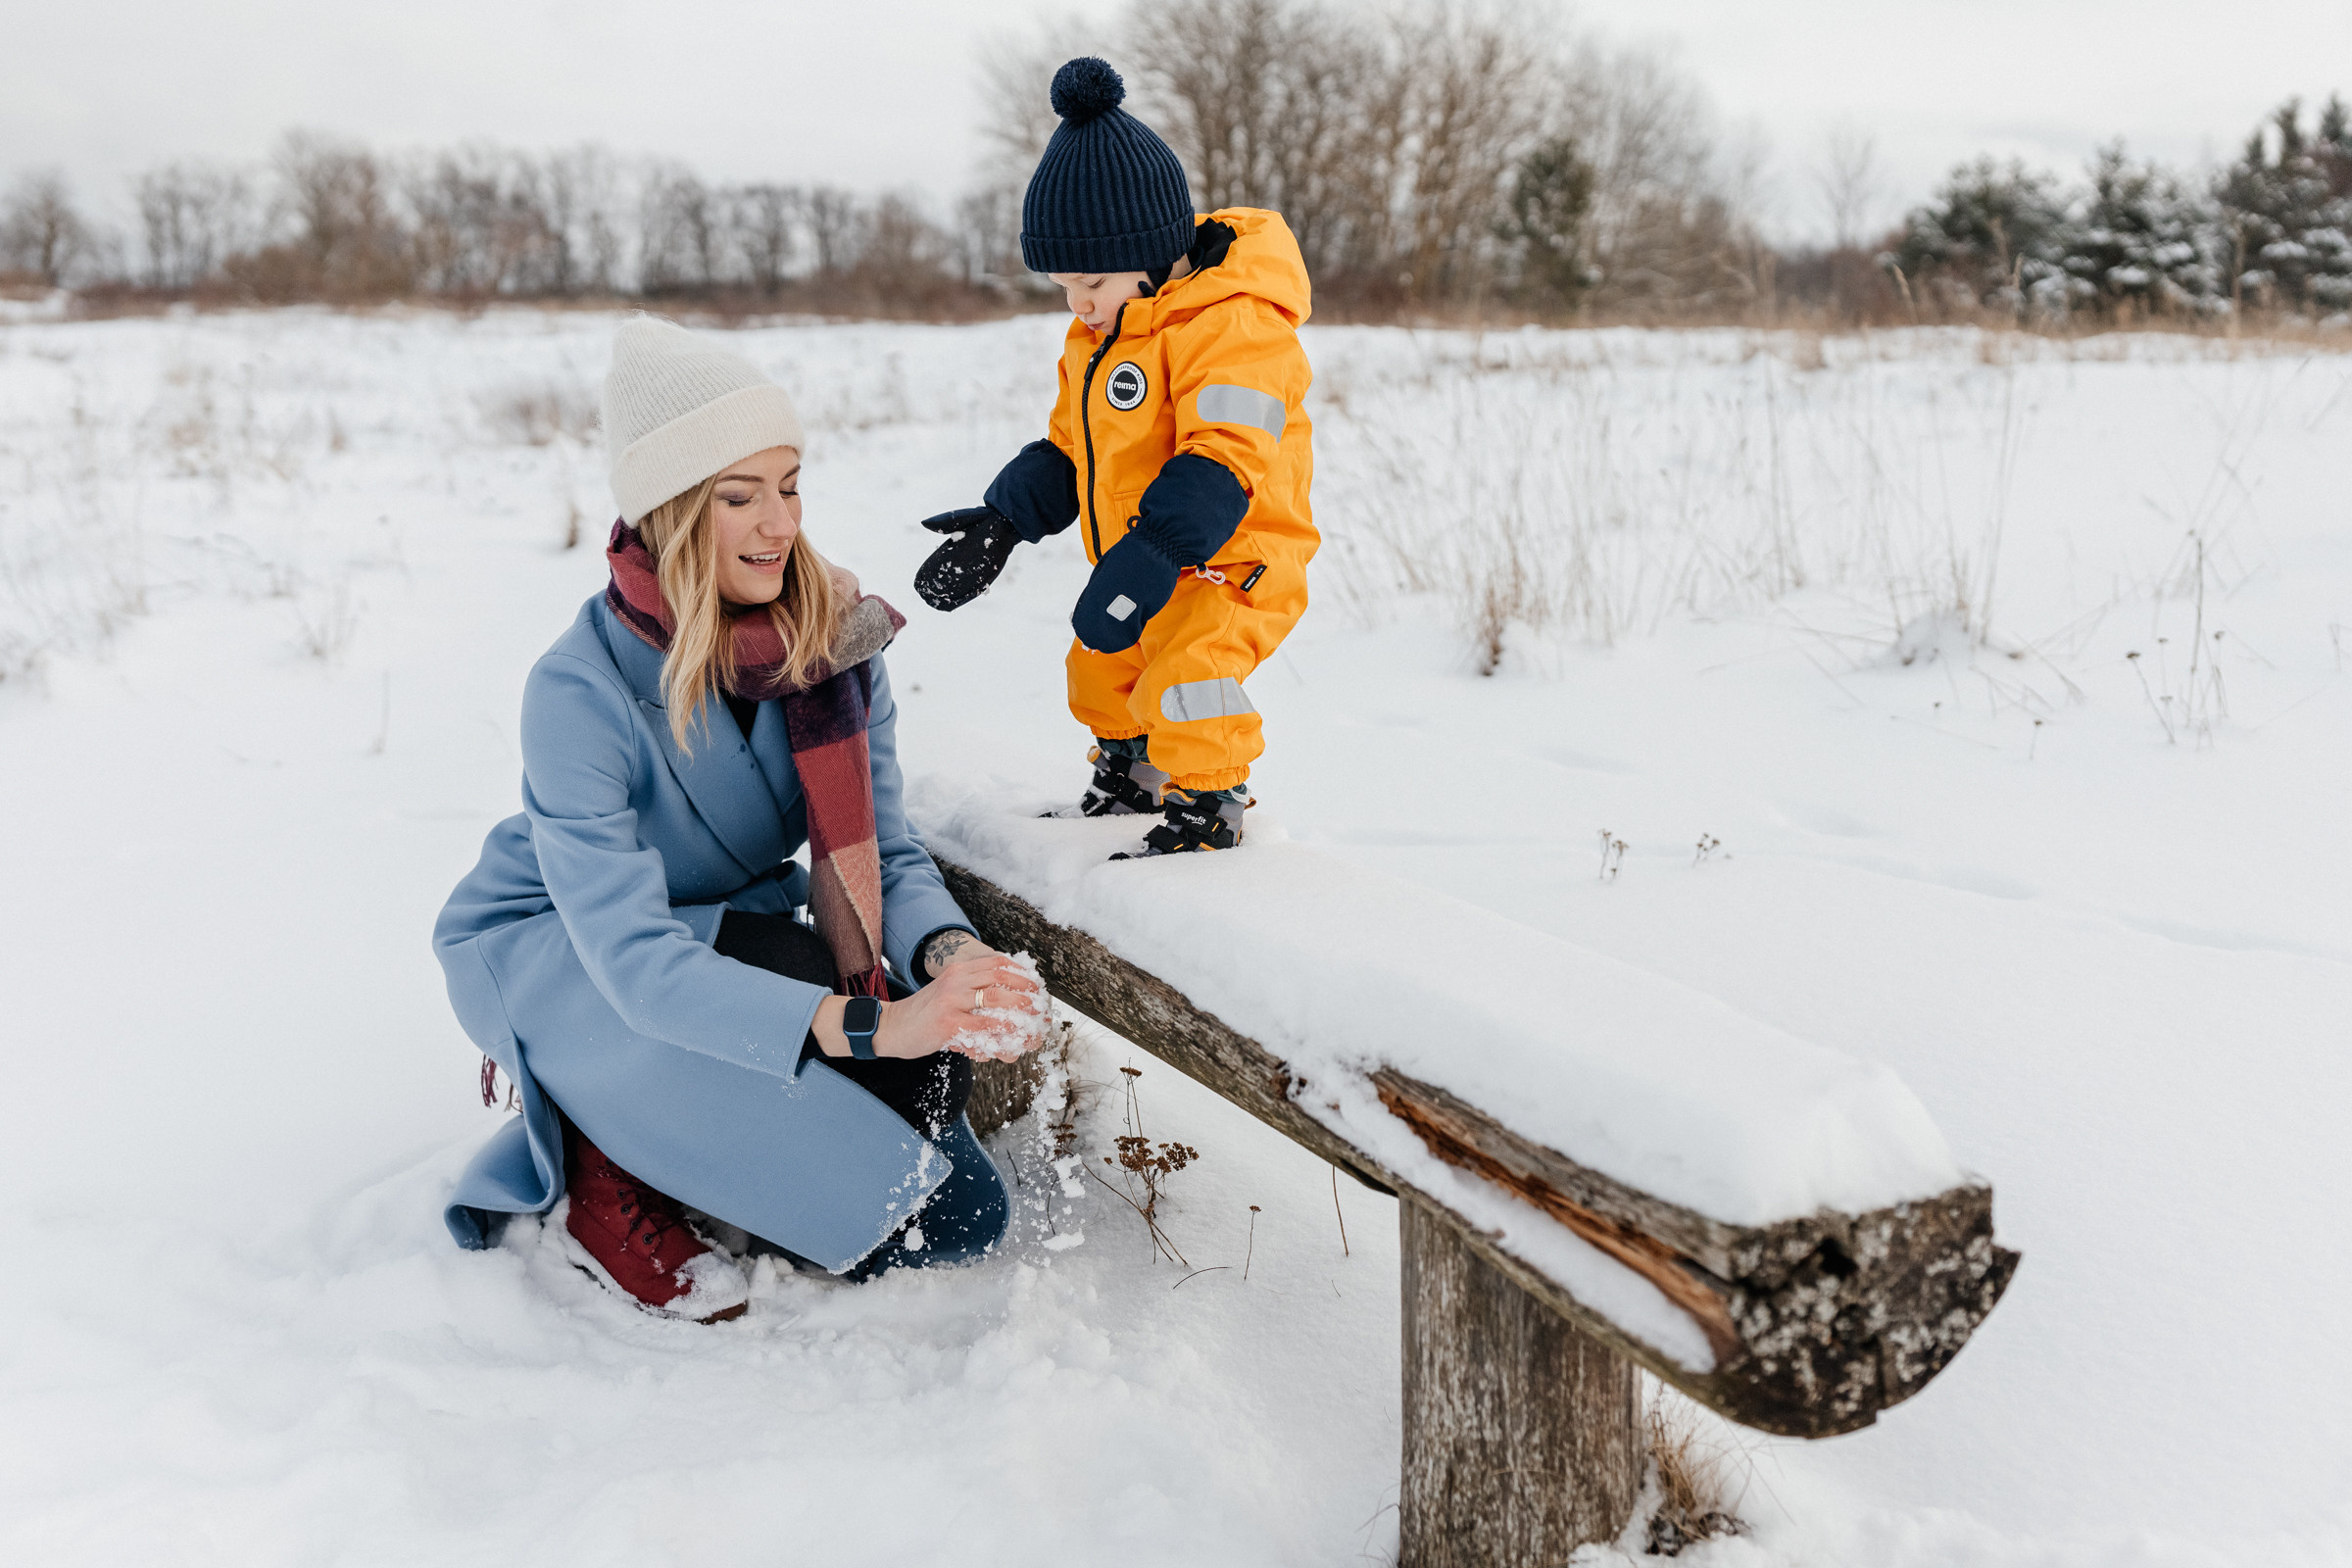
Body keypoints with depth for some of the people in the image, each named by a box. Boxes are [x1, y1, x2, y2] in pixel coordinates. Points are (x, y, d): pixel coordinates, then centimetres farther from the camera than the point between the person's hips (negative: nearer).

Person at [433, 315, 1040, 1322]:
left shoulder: (837, 640, -14)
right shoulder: (579, 693, -29)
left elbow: (888, 854, -14)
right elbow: (632, 958, -38)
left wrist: (946, 952, -38)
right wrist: (869, 1023, -50)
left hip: (724, 933, 5)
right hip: (547, 950, -5)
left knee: (959, 1215, -11)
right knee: (791, 966, -38)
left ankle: (659, 1146, 7)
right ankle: (613, 1188, -12)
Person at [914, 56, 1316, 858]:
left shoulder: (1231, 326, -21)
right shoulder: (1096, 340, 11)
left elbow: (1219, 467, -29)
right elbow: (1066, 452, 18)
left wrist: (1142, 565, -36)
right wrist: (1000, 522, 5)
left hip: (1227, 565, -9)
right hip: (1138, 563, 10)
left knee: (1185, 672, -26)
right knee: (1102, 666, 19)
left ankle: (1208, 800, -8)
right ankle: (1128, 776, 39)